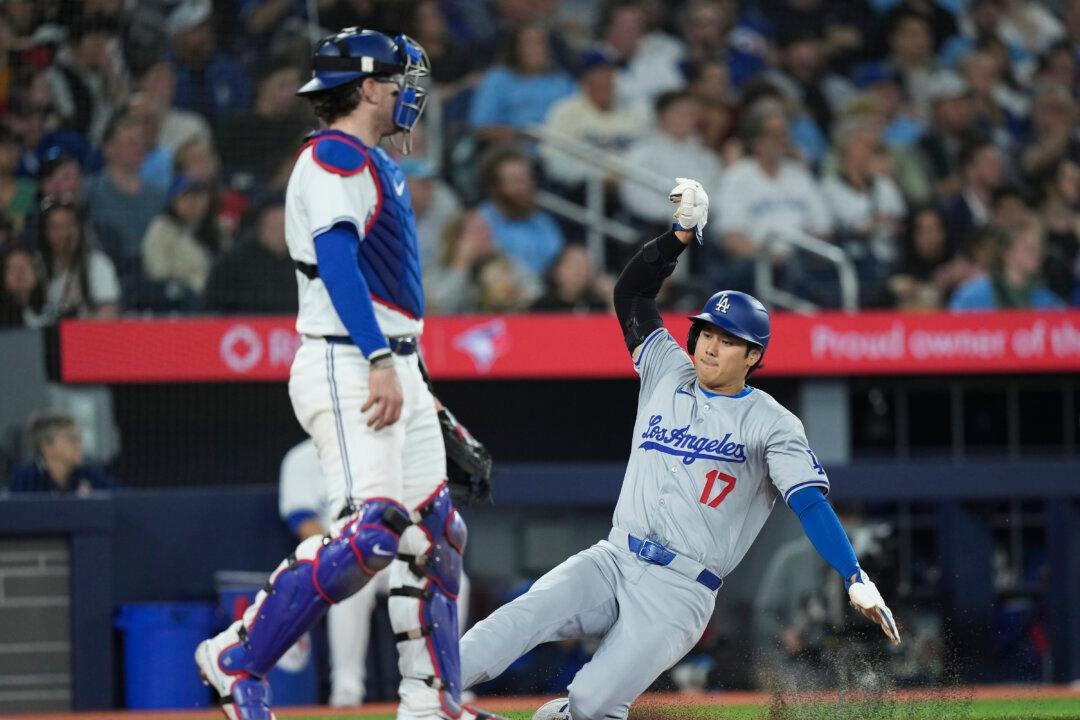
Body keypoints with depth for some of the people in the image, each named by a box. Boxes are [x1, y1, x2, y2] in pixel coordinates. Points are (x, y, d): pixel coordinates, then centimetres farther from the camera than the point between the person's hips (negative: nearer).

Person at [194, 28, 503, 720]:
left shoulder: (377, 165, 21)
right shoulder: (335, 155, -10)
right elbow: (337, 260, -22)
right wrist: (380, 362, -30)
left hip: (394, 366, 11)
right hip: (346, 367, -11)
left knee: (436, 532, 10)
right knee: (372, 531, -20)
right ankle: (238, 658, -13)